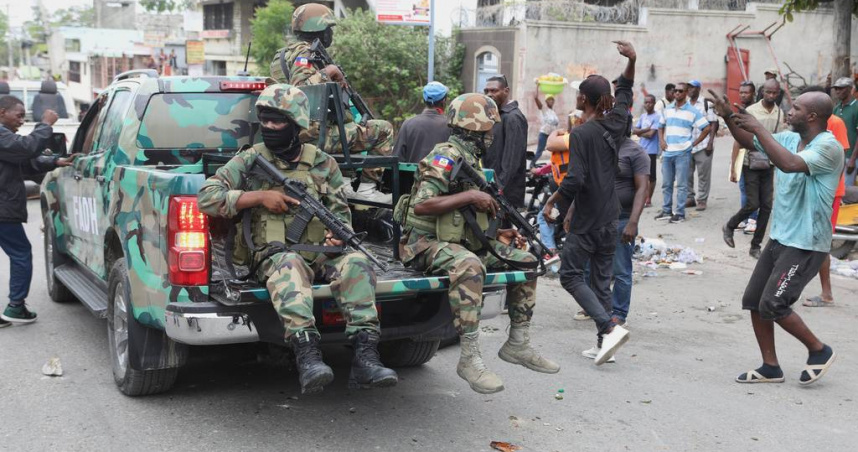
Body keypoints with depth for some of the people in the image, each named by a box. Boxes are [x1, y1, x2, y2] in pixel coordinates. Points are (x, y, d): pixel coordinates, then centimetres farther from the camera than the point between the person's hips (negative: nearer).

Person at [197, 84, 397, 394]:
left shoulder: (322, 163, 15)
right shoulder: (250, 160, 9)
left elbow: (340, 209, 16)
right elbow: (207, 197, 1)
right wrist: (260, 196, -8)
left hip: (321, 252, 3)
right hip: (274, 254, -3)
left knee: (356, 262, -29)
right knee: (289, 266, -39)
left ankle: (365, 357, -39)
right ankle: (307, 354, -54)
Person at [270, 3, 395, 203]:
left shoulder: (285, 53, 18)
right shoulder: (303, 53, -12)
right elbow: (298, 88, -28)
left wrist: (333, 81, 11)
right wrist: (327, 72, -18)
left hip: (298, 135, 10)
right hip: (317, 135, -10)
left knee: (353, 126, 34)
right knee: (383, 130, -3)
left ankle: (342, 181, 20)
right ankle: (366, 188, -2)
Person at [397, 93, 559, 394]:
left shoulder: (470, 160, 17)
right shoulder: (446, 157, -13)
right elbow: (421, 205, -26)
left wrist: (499, 235, 10)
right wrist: (470, 196, -22)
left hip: (463, 242, 10)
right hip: (428, 244, -10)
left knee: (525, 261, 5)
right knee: (469, 267, -40)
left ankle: (518, 344, 9)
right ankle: (470, 359, -36)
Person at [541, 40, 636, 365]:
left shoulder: (580, 133, -16)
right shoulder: (614, 124, 4)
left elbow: (575, 179, -23)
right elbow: (625, 91, 21)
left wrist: (551, 202, -11)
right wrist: (632, 60, 9)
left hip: (586, 221, -7)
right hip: (610, 219, 7)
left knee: (570, 275, 2)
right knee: (601, 280, 12)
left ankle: (609, 328, -13)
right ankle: (604, 341, 12)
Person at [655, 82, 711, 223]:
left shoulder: (693, 111, -3)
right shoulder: (667, 110, 11)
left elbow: (706, 128, -2)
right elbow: (661, 127, 23)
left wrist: (693, 143, -5)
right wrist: (661, 140, 6)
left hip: (683, 153, -5)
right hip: (667, 152, 5)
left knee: (682, 185, -1)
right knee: (666, 183, 10)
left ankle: (680, 213, 2)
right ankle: (666, 211, 19)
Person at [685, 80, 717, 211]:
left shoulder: (706, 103, 0)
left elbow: (713, 124, -3)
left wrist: (710, 143, -11)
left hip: (703, 145, -5)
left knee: (703, 174, -2)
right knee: (687, 174, 4)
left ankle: (702, 200, 4)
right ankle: (689, 198, 14)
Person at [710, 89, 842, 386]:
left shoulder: (829, 147, -18)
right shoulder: (789, 139, 7)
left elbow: (790, 164, -36)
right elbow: (749, 142, 21)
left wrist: (759, 128, -29)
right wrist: (728, 117, 5)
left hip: (805, 245, -9)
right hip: (779, 238, 9)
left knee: (772, 305, -13)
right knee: (753, 300, 8)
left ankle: (819, 351, 10)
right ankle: (770, 367, 19)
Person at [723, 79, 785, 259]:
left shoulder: (781, 114, 4)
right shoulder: (751, 111, -8)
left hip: (769, 166, 4)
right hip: (751, 164, -4)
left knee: (766, 206, 2)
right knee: (753, 204, -6)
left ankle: (755, 246, 12)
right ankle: (729, 227, 21)